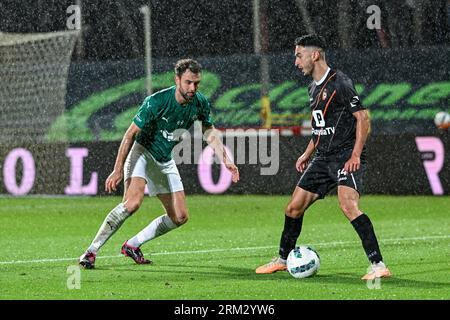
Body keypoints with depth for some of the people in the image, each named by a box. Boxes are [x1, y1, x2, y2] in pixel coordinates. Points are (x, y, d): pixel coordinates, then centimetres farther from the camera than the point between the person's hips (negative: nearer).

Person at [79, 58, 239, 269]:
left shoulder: (200, 103, -7)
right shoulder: (157, 102, -25)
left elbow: (210, 133, 11)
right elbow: (130, 134, -20)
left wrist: (226, 161, -2)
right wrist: (118, 170, -24)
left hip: (165, 161, 7)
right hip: (142, 152, -7)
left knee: (180, 217, 3)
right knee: (133, 202, -30)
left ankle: (132, 245, 18)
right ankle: (91, 252, -27)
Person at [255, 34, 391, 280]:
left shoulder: (339, 83, -12)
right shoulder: (314, 88, 16)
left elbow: (363, 117, -15)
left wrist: (356, 154, -21)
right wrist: (307, 154, 23)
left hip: (346, 157, -9)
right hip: (323, 158, 9)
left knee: (348, 205, -28)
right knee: (294, 207, 9)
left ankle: (378, 265, -27)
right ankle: (283, 259, 28)